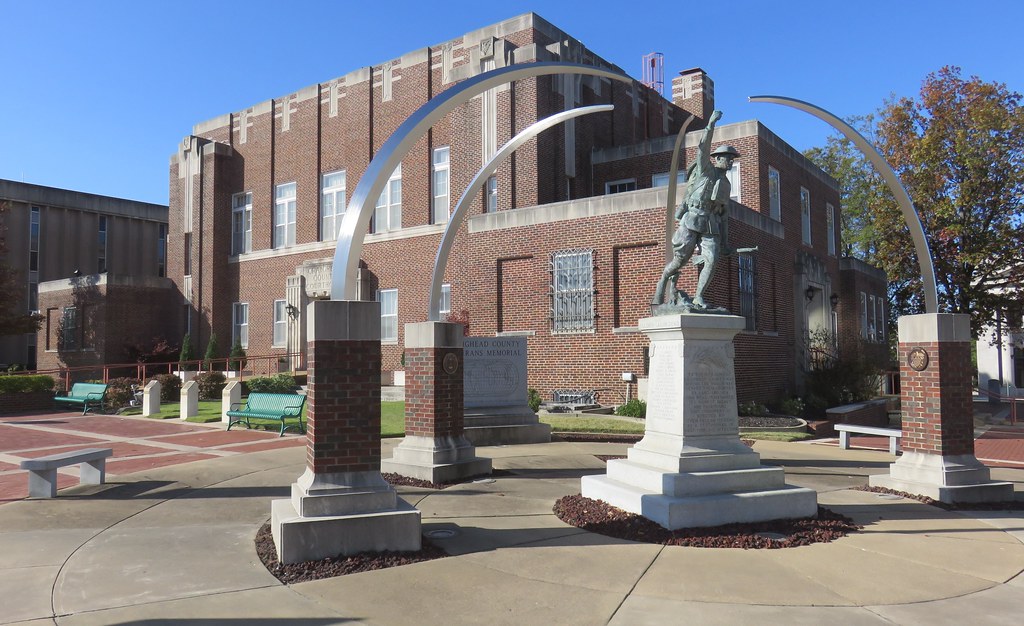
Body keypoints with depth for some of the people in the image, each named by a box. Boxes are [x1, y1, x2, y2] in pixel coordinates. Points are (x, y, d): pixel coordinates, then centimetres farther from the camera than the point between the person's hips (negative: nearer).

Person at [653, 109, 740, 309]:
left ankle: (698, 298, -10)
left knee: (712, 260, -14)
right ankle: (664, 280, 28)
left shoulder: (725, 183, 24)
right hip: (692, 220, -5)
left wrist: (724, 239, 19)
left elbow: (724, 212, 25)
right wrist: (711, 124, -21)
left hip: (711, 225, 5)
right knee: (680, 259, -1)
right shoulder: (705, 170, 6)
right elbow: (703, 148, -12)